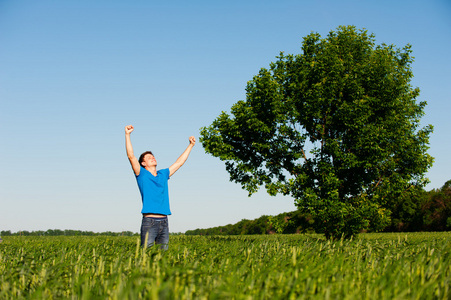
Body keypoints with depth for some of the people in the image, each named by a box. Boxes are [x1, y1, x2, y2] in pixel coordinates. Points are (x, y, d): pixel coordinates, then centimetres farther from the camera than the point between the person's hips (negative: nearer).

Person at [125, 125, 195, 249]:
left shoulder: (163, 174, 20)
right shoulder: (142, 174, 7)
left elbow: (179, 162, 29)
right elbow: (131, 156, -3)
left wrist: (191, 145, 34)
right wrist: (127, 134, -9)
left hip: (164, 221, 5)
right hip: (149, 220, -5)